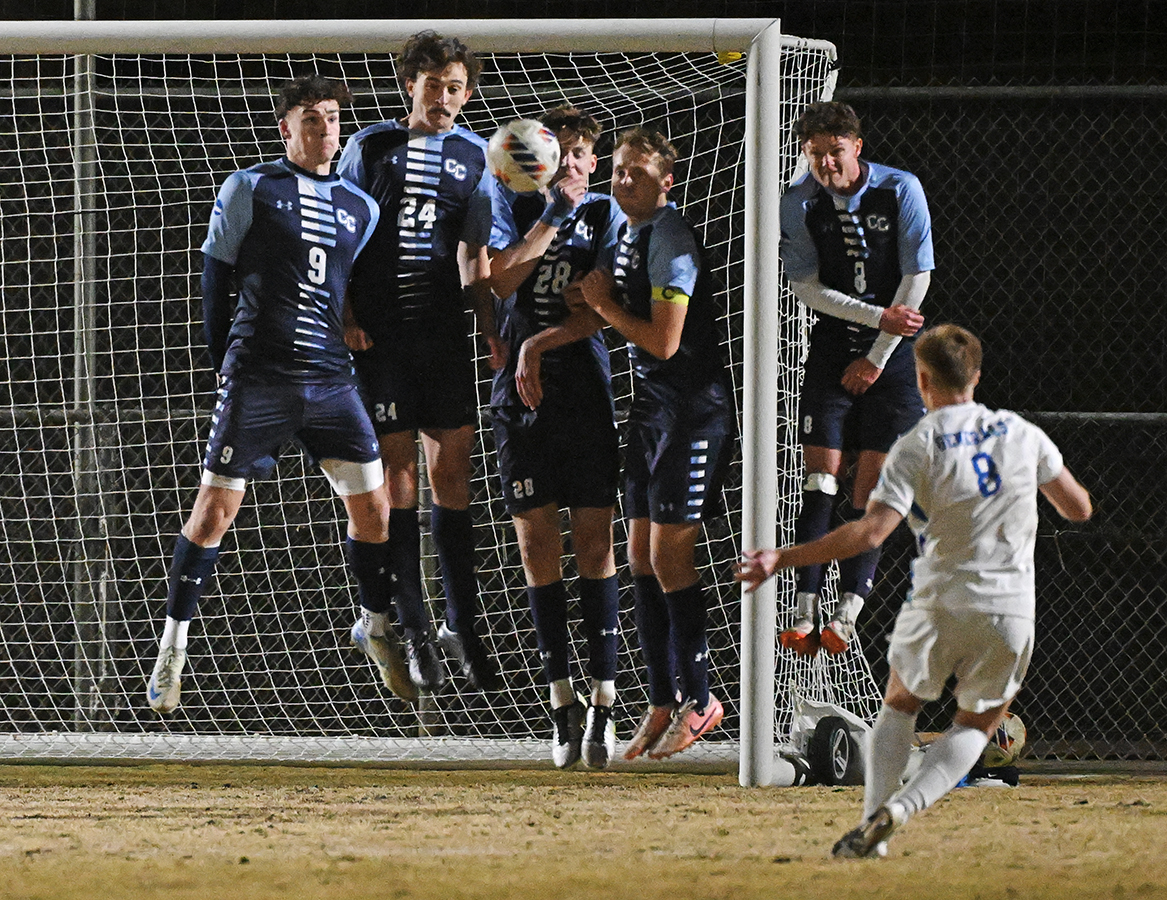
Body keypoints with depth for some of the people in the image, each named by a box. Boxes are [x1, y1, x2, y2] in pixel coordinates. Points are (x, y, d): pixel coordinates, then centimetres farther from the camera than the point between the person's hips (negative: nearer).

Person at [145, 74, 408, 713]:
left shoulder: (360, 209, 13)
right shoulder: (250, 189, 1)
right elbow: (216, 275, 5)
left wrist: (354, 352, 11)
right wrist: (223, 360, 4)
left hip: (332, 380, 4)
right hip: (257, 378, -4)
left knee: (372, 509, 1)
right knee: (215, 510, -4)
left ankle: (378, 626, 20)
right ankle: (174, 645, 5)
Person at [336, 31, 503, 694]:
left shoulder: (474, 156, 10)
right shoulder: (373, 147, 3)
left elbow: (475, 259, 9)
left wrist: (496, 338, -1)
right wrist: (346, 318, -6)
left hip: (445, 333, 2)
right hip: (380, 335, -2)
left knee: (453, 472, 0)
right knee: (398, 472, -1)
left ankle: (463, 625, 8)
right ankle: (415, 629, 4)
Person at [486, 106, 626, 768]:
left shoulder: (608, 214, 5)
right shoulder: (518, 206, 10)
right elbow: (502, 280, -6)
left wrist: (540, 345, -11)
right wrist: (552, 217, -9)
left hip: (586, 389, -2)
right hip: (522, 392, 2)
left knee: (595, 542, -5)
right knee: (536, 544, 1)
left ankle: (604, 701, -5)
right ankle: (562, 699, 6)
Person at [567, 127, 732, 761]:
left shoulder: (671, 241, -17)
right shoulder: (629, 233, 13)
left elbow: (663, 340, -22)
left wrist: (604, 305, -10)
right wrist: (592, 303, 4)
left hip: (693, 408, -10)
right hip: (650, 406, 10)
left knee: (669, 554, -8)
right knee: (641, 554, 9)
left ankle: (697, 697, 1)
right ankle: (663, 703, 14)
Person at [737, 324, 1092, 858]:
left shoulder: (917, 447, -6)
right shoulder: (1022, 433, 4)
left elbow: (870, 532, -17)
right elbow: (1078, 508, 11)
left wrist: (782, 559, -15)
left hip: (940, 605, -2)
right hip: (1010, 610, 2)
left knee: (899, 706, 21)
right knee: (976, 724, 16)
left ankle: (872, 820, 3)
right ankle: (901, 808, -8)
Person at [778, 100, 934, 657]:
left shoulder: (900, 190, -8)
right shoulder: (800, 202, -3)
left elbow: (917, 276, -8)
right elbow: (806, 287, -5)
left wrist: (876, 358, -8)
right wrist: (878, 317, -16)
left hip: (895, 349, -1)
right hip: (833, 348, 1)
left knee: (871, 486, -7)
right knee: (821, 478, -10)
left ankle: (847, 614, -11)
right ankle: (805, 615, -15)